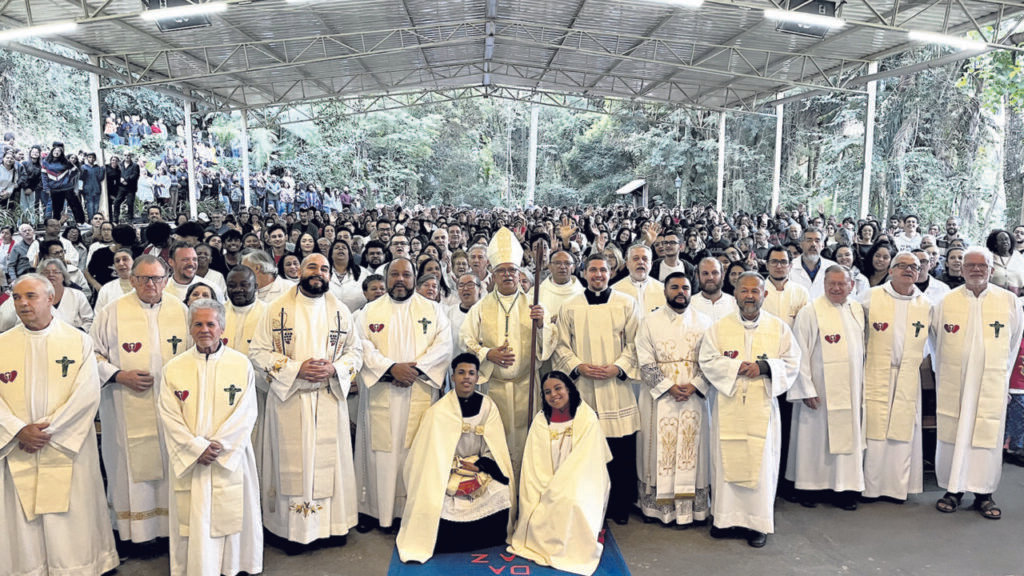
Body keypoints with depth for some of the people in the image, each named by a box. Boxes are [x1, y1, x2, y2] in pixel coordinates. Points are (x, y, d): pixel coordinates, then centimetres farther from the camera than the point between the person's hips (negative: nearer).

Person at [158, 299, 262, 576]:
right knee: (191, 520, 2)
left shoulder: (241, 364, 0)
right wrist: (198, 448, -14)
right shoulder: (174, 368, 2)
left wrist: (217, 445, -13)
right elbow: (169, 416, -3)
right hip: (188, 461, 1)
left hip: (230, 459, 0)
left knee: (230, 516, 5)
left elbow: (246, 414, -4)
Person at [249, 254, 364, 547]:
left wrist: (334, 369, -12)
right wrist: (296, 368, -15)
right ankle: (293, 528, 14)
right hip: (288, 399, -2)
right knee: (292, 461, 3)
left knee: (330, 458, 6)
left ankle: (334, 523, 20)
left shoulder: (340, 311, 7)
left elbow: (355, 351, 8)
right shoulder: (278, 308, 0)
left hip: (329, 399, 2)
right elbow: (258, 350, -3)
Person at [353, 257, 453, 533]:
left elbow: (443, 345, -1)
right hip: (380, 393, 0)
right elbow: (362, 346, -3)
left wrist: (416, 367, -15)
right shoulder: (369, 311, 9)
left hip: (420, 393, 0)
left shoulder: (433, 310, 10)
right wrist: (391, 367, -17)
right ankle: (372, 508, 13)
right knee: (379, 450, 2)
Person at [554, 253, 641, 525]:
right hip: (582, 387, 0)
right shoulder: (569, 307, 9)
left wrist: (617, 368, -9)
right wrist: (578, 367, -8)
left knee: (621, 449, 1)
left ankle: (620, 506, 16)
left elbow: (635, 343, 4)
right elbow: (561, 346, 8)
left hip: (617, 386, 0)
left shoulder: (627, 304, 7)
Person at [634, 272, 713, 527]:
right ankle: (658, 505, 12)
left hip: (694, 397, 1)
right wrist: (669, 387, -14)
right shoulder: (650, 322, 2)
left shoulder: (704, 322, 7)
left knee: (690, 448, 2)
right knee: (659, 449, 2)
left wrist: (694, 386, -12)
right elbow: (645, 362, -4)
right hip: (659, 397, -1)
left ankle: (687, 508, 10)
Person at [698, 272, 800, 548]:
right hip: (727, 407, 0)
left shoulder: (779, 328, 7)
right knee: (726, 460, 2)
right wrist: (738, 366, -14)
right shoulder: (719, 327, 5)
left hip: (761, 408, 0)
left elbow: (792, 363, 3)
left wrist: (765, 367, -14)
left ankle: (758, 522, 13)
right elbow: (707, 360, -2)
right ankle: (727, 517, 14)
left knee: (761, 461, 1)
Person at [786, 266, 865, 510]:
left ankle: (843, 487, 17)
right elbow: (800, 353, -11)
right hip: (820, 390, -5)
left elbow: (861, 350, 16)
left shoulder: (857, 310, 8)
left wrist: (861, 387, 13)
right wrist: (806, 389, -14)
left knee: (847, 436, 8)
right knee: (815, 436, 2)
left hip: (850, 390, 5)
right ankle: (809, 487, 14)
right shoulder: (810, 312, -10)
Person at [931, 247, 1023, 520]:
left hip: (991, 384, 0)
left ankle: (984, 493, 13)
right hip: (953, 383, 0)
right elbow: (937, 342, 13)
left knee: (987, 436, 1)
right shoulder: (946, 302, 3)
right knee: (952, 434, 3)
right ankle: (952, 490, 14)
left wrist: (1000, 373, 16)